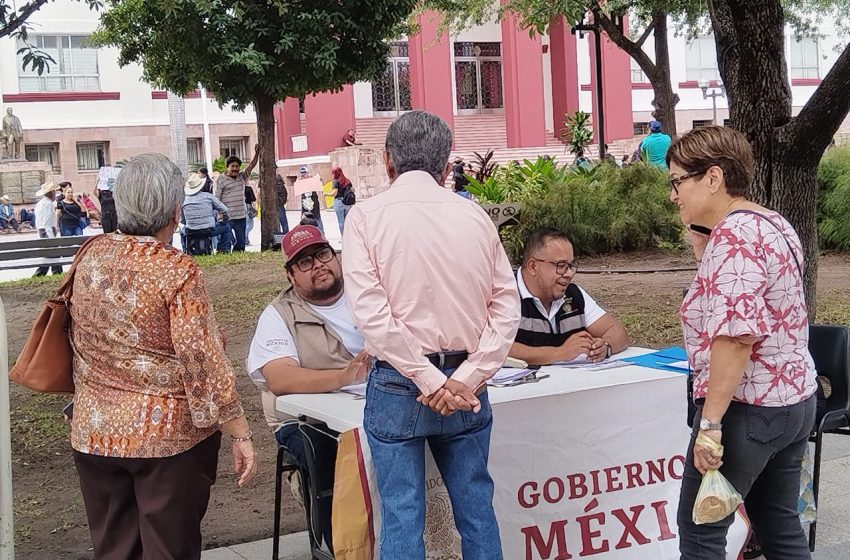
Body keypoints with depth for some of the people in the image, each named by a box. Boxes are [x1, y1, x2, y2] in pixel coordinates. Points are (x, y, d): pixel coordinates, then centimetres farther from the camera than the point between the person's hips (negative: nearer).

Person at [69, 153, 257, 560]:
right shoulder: (177, 271, -16)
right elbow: (204, 361, -18)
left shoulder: (91, 258, 1)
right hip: (169, 434, -5)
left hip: (95, 431, 5)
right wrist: (240, 434, -13)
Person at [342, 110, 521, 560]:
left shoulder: (366, 216, -4)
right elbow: (506, 306, -1)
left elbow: (371, 311, -14)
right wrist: (466, 379, -6)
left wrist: (428, 380, -12)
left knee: (401, 514, 5)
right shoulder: (474, 216, 4)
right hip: (466, 385, 3)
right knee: (475, 506, 13)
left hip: (397, 386, -3)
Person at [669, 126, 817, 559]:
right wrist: (695, 228, 14)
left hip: (748, 409, -10)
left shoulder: (734, 233, -19)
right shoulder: (772, 223, 11)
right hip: (794, 399, 10)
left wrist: (710, 421, -25)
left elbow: (736, 335, -28)